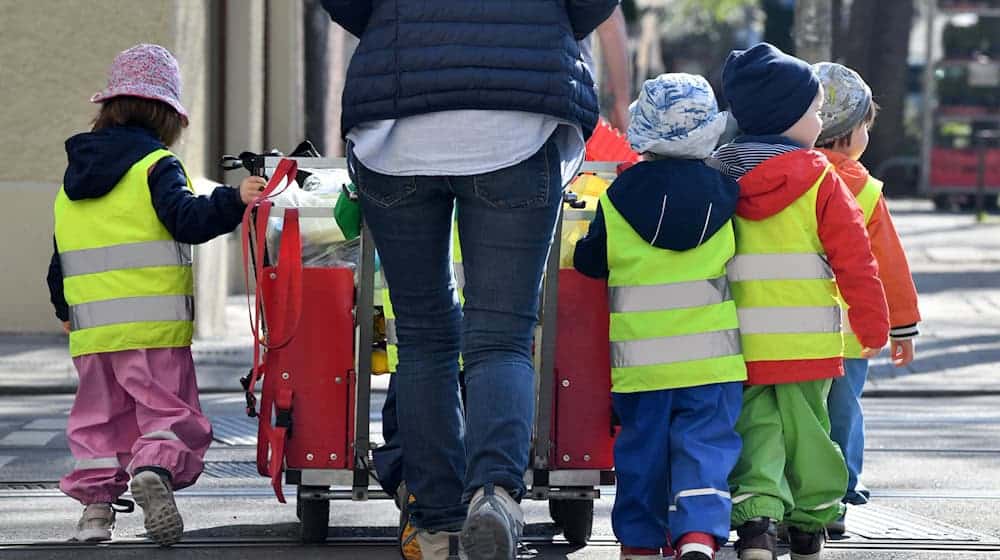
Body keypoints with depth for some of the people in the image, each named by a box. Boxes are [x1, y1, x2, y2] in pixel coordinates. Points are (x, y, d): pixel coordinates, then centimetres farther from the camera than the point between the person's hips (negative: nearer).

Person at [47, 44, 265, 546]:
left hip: (92, 331, 5)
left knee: (99, 416, 14)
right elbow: (186, 219, -20)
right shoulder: (156, 166, -4)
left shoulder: (73, 180, 16)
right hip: (153, 327, -5)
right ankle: (154, 469, -28)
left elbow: (59, 262, 22)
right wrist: (234, 200, -22)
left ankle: (95, 497, 5)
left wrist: (65, 310, 34)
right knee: (167, 409, -3)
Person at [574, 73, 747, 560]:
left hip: (640, 356, 1)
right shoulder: (723, 194, -2)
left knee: (642, 448, 12)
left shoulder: (617, 199, -4)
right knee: (705, 445, -1)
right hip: (711, 356, 0)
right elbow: (742, 261, 10)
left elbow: (589, 263, 4)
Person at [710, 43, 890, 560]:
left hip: (739, 339, 2)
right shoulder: (820, 179, -8)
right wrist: (873, 325, 3)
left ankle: (755, 511, -16)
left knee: (754, 427, 4)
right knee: (805, 428, 11)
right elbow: (854, 258, -6)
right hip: (807, 339, -2)